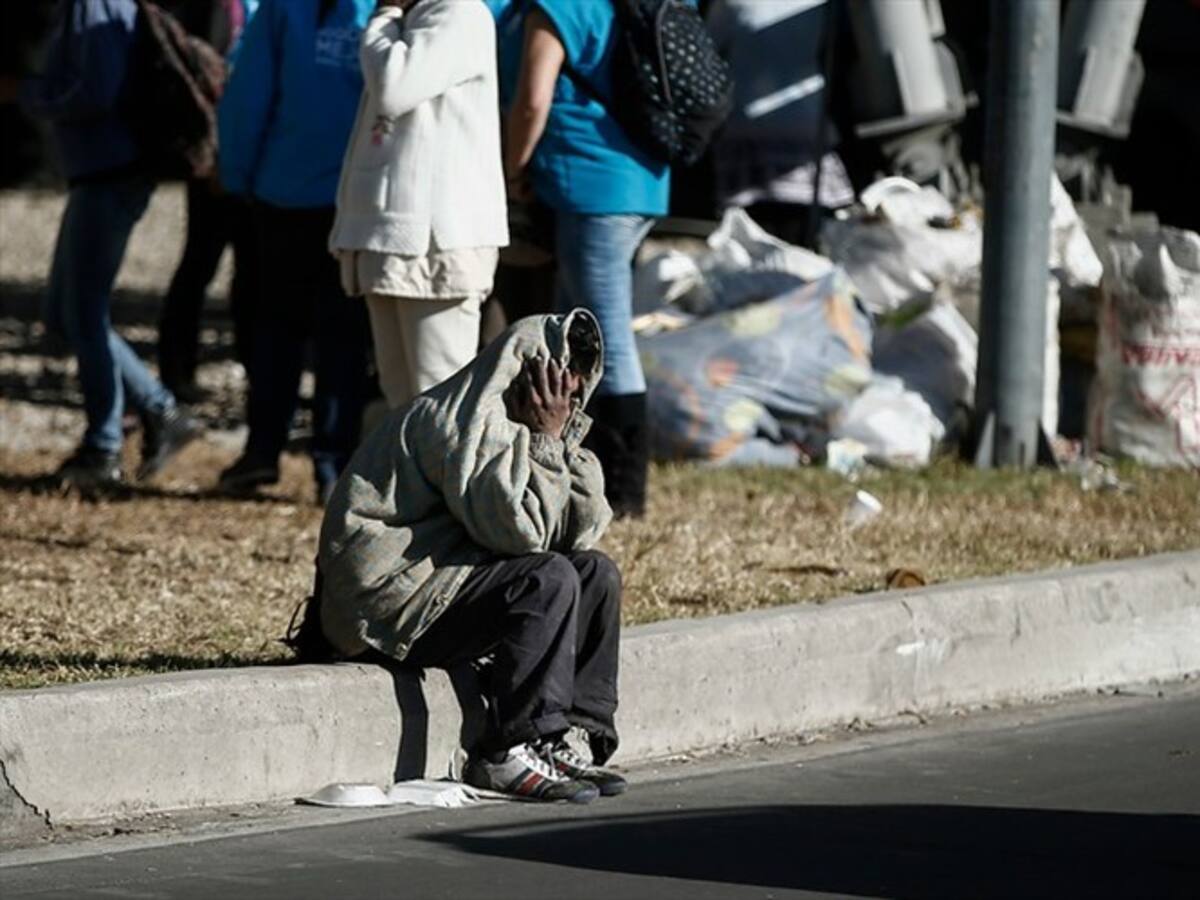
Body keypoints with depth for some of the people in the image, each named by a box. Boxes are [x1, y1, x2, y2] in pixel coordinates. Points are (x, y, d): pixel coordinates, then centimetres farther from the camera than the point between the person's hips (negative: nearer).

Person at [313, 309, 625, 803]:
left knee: (597, 574, 6)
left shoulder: (509, 423, 15)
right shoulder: (470, 418, -16)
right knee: (548, 580, -25)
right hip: (382, 600, -10)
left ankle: (562, 739, -1)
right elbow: (518, 529, -26)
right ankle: (505, 755, -23)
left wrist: (564, 443, -2)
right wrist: (547, 440, -16)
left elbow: (581, 534, 9)